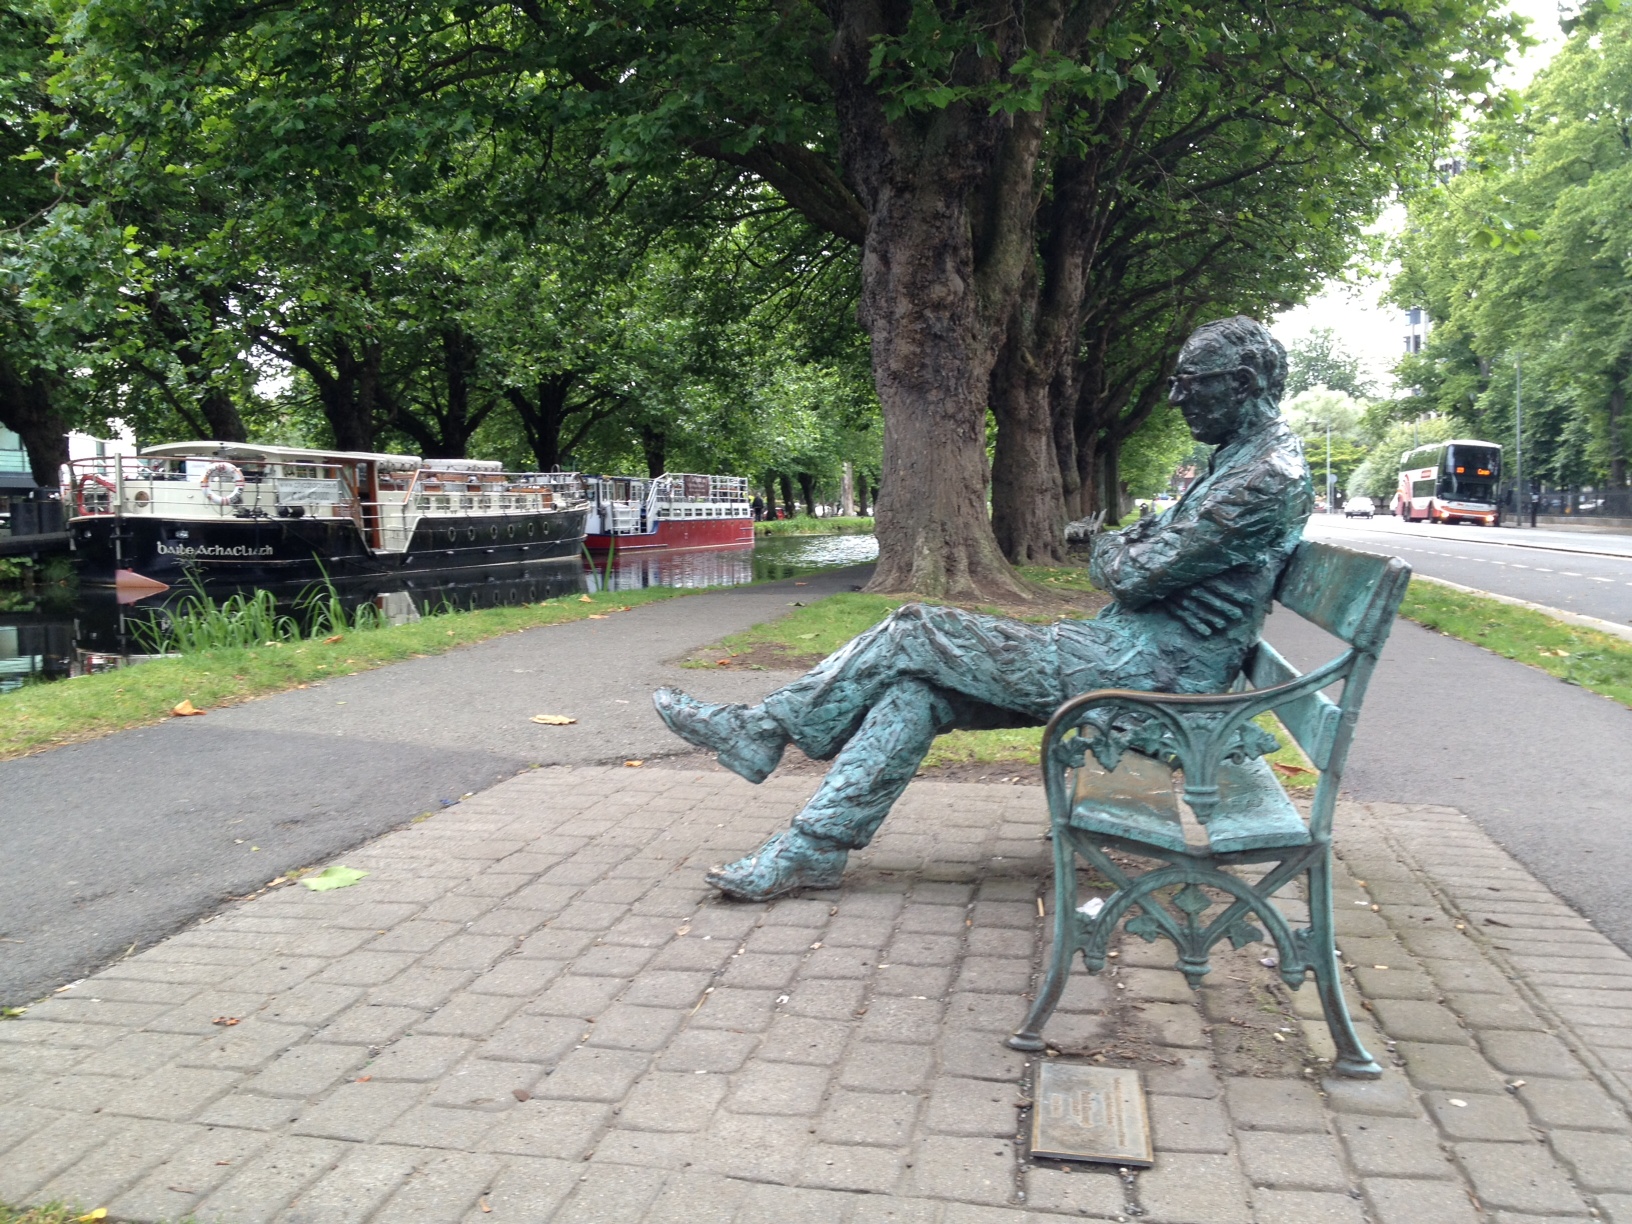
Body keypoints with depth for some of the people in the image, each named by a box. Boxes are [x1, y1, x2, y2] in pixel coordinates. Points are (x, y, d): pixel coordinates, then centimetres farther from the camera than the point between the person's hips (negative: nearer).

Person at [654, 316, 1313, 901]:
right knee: (917, 684, 0)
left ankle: (763, 728, 3)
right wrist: (1122, 547, 1)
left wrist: (1110, 551, 4)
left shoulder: (1267, 474, -16)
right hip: (1139, 650, 10)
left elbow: (1137, 575, -18)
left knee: (915, 633, -11)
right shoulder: (1245, 458, 19)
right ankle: (812, 847, 1)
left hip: (1149, 668, -10)